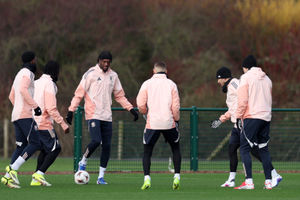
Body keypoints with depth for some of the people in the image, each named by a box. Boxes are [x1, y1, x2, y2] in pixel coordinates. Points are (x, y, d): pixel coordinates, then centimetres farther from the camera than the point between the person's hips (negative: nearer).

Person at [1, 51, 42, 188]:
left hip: (16, 115, 9)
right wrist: (35, 106, -23)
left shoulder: (19, 74, 23)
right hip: (25, 115, -9)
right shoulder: (27, 73, -7)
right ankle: (13, 169, -19)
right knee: (35, 143, -10)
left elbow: (11, 96, 28)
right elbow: (23, 90, -24)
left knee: (21, 147, 7)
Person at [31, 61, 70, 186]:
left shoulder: (36, 83, 13)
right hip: (44, 123, -8)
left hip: (34, 123, 8)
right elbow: (51, 108, -18)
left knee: (45, 149, 17)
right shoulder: (49, 84, -12)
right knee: (55, 149, -1)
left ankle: (36, 178, 9)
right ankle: (39, 174, -13)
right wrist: (63, 124, -15)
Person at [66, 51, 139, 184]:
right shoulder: (91, 74, -3)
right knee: (96, 141, -20)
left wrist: (131, 109, 11)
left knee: (107, 146, 0)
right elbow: (79, 93, -2)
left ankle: (101, 176, 8)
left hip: (107, 117, 5)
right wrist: (71, 110, -9)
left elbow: (119, 96, 21)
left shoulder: (113, 76, 12)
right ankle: (83, 162, 6)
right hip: (93, 115, -5)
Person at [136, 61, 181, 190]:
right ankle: (177, 177, 10)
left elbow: (140, 104, -4)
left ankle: (147, 178, -7)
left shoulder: (147, 84, 1)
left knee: (147, 152, 10)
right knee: (176, 149, 20)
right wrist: (176, 119, 13)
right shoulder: (171, 84, 2)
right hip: (169, 123, 1)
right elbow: (176, 106, -2)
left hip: (152, 124, -1)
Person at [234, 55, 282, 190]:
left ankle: (249, 182, -15)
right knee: (263, 149, 12)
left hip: (251, 117, -6)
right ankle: (268, 181, 7)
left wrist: (238, 117, -5)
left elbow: (243, 100, -9)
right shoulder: (266, 79, 17)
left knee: (244, 148, -5)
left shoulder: (246, 77, -2)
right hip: (266, 118, 6)